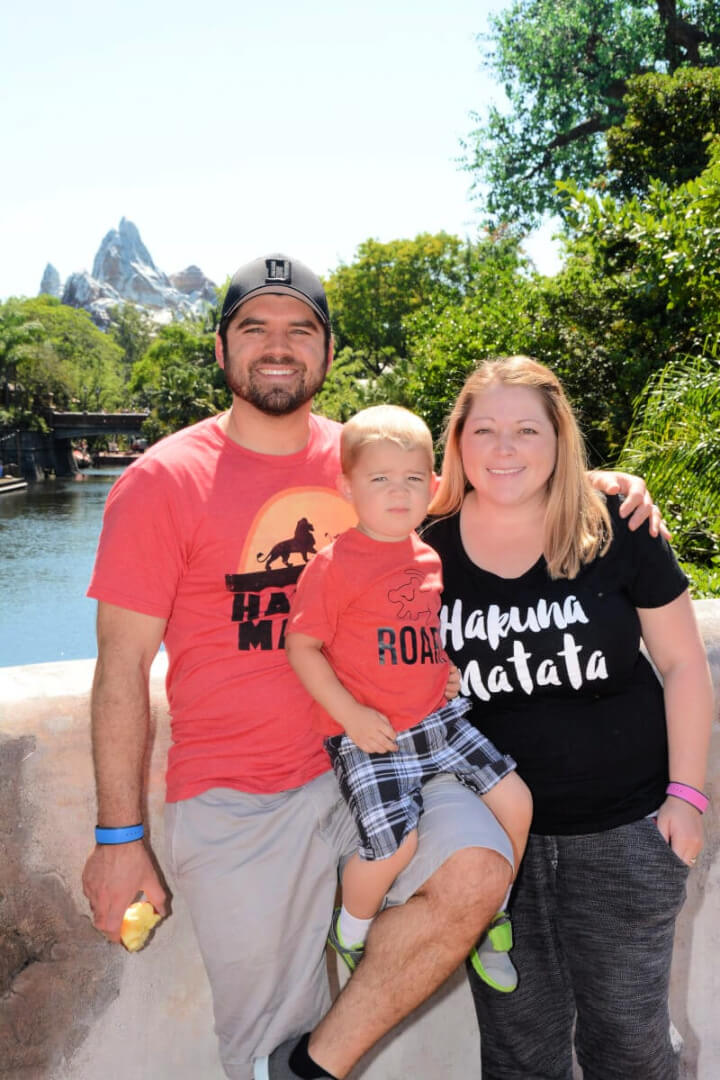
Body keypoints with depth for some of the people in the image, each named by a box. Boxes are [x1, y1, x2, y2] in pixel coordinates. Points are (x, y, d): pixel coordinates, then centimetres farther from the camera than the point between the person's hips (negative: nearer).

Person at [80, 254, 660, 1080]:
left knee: (477, 872, -23)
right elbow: (122, 667, -5)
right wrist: (119, 837, -6)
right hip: (237, 797, -2)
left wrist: (594, 481, -1)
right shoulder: (162, 483, -5)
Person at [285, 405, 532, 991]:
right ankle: (351, 932, 17)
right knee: (395, 843, -17)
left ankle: (491, 919, 27)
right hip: (368, 734, -6)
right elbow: (301, 645, -11)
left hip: (439, 717, 6)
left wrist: (452, 673, 10)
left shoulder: (432, 557, 7)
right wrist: (351, 714, -16)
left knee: (516, 800, 2)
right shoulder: (335, 564, -12)